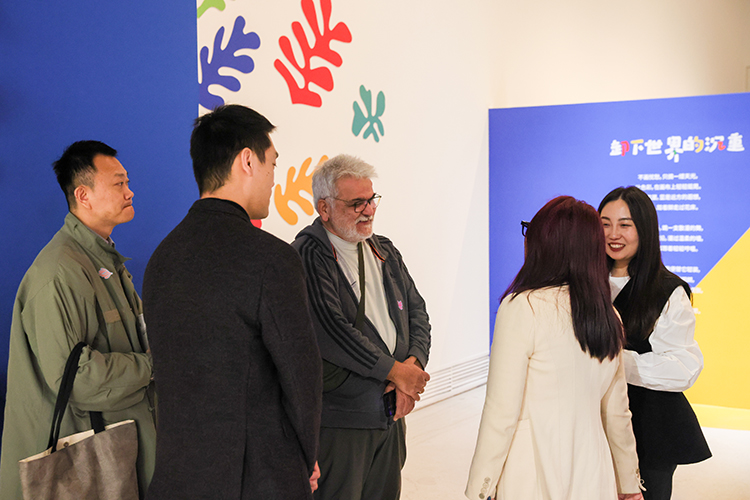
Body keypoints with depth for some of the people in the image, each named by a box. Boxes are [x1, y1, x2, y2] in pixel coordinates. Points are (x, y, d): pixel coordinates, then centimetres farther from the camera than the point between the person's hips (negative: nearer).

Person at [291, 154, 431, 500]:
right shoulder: (308, 255, -13)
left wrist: (413, 363, -9)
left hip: (391, 412, 7)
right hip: (338, 422, -7)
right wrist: (395, 371, -15)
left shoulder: (385, 251, 13)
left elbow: (416, 312, 10)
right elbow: (331, 331, -22)